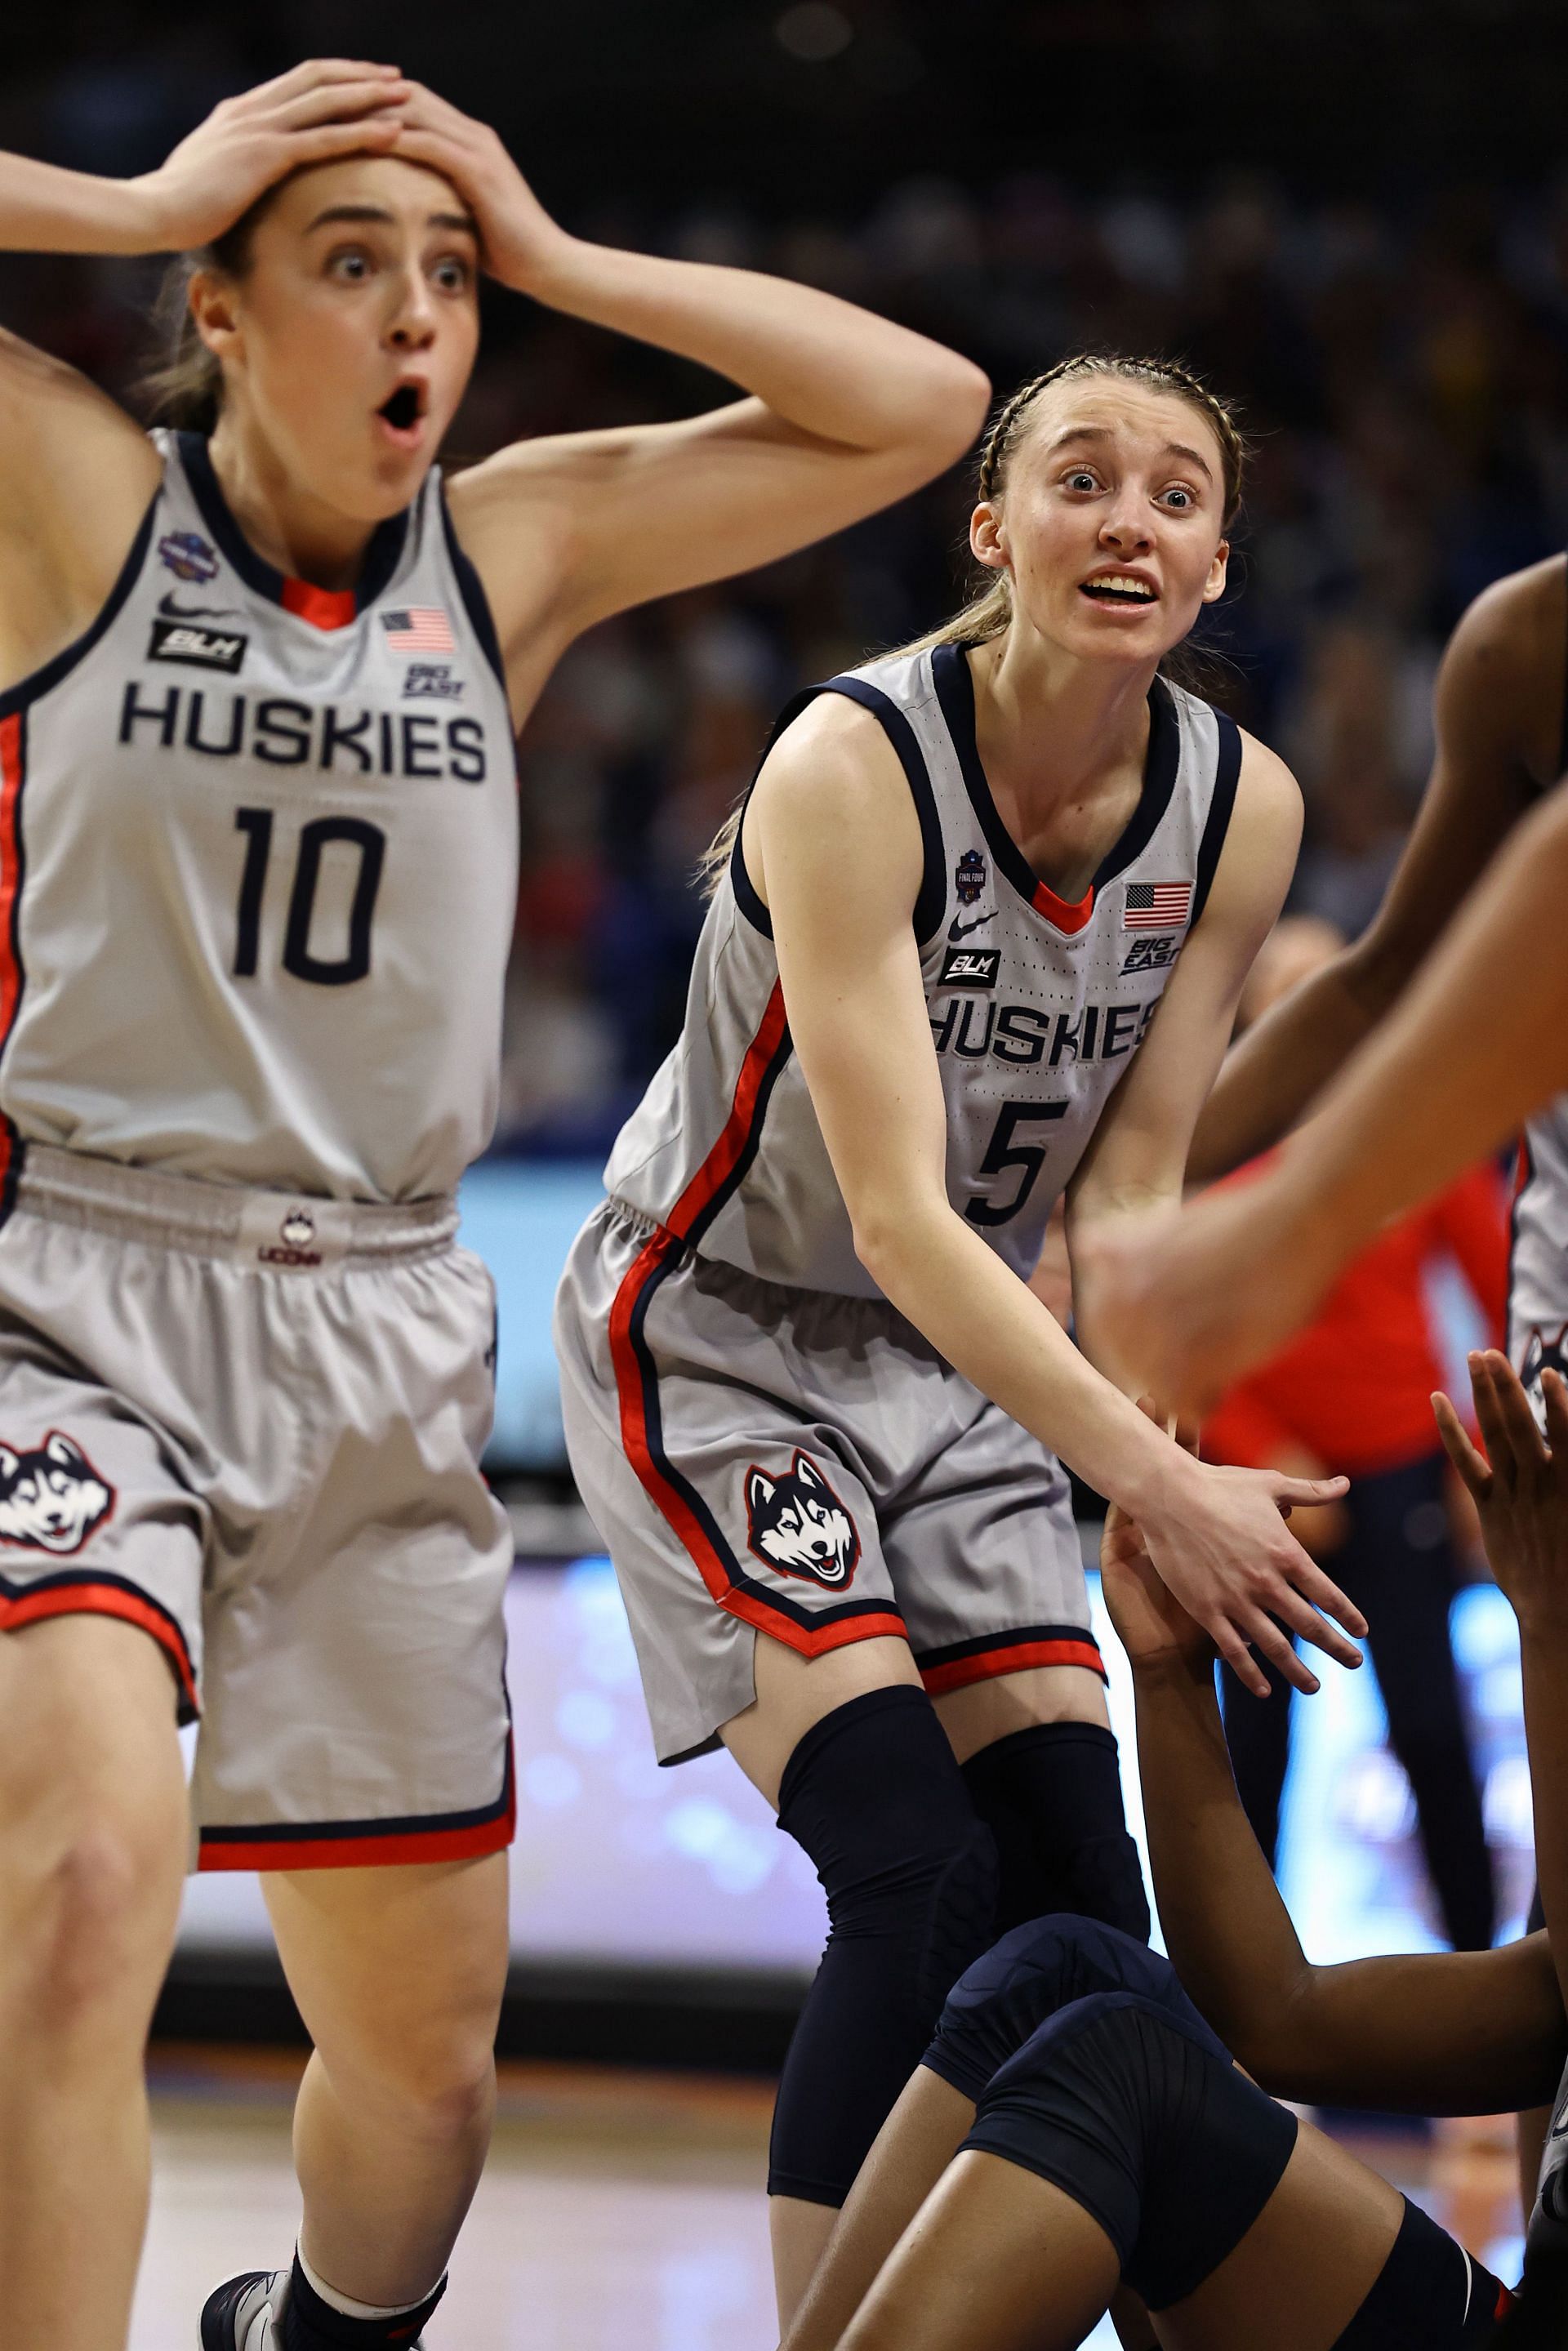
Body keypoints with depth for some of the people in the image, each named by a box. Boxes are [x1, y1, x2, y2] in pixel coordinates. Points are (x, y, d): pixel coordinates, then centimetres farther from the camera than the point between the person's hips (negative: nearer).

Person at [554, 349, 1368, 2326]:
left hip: (971, 1361, 6)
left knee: (1080, 1906, -3)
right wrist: (1158, 1483, -36)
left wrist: (1151, 1501, -15)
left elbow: (1129, 1187, -3)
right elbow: (898, 1219, -30)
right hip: (716, 1339, -6)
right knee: (918, 1884, -20)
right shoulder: (849, 770, -26)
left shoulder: (1242, 810, -9)